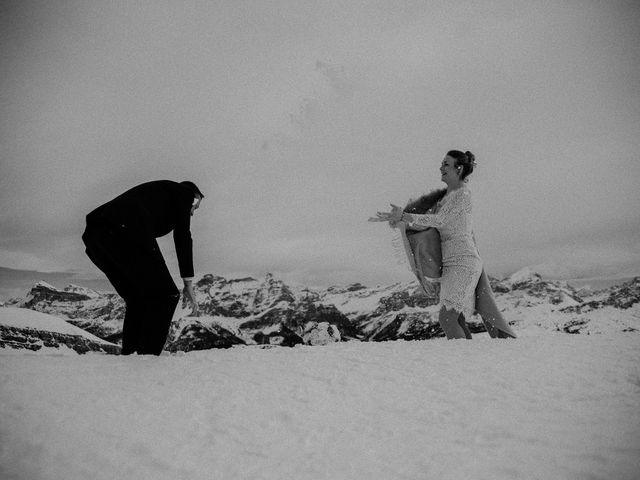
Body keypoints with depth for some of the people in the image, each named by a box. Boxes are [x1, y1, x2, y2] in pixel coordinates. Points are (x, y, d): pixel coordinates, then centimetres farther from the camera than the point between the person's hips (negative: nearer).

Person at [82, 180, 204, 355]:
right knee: (165, 294, 1)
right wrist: (188, 284, 3)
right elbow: (182, 236, 5)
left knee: (139, 298, 20)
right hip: (126, 230, -8)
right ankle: (148, 354, -7)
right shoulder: (184, 192, 19)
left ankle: (129, 354, 14)